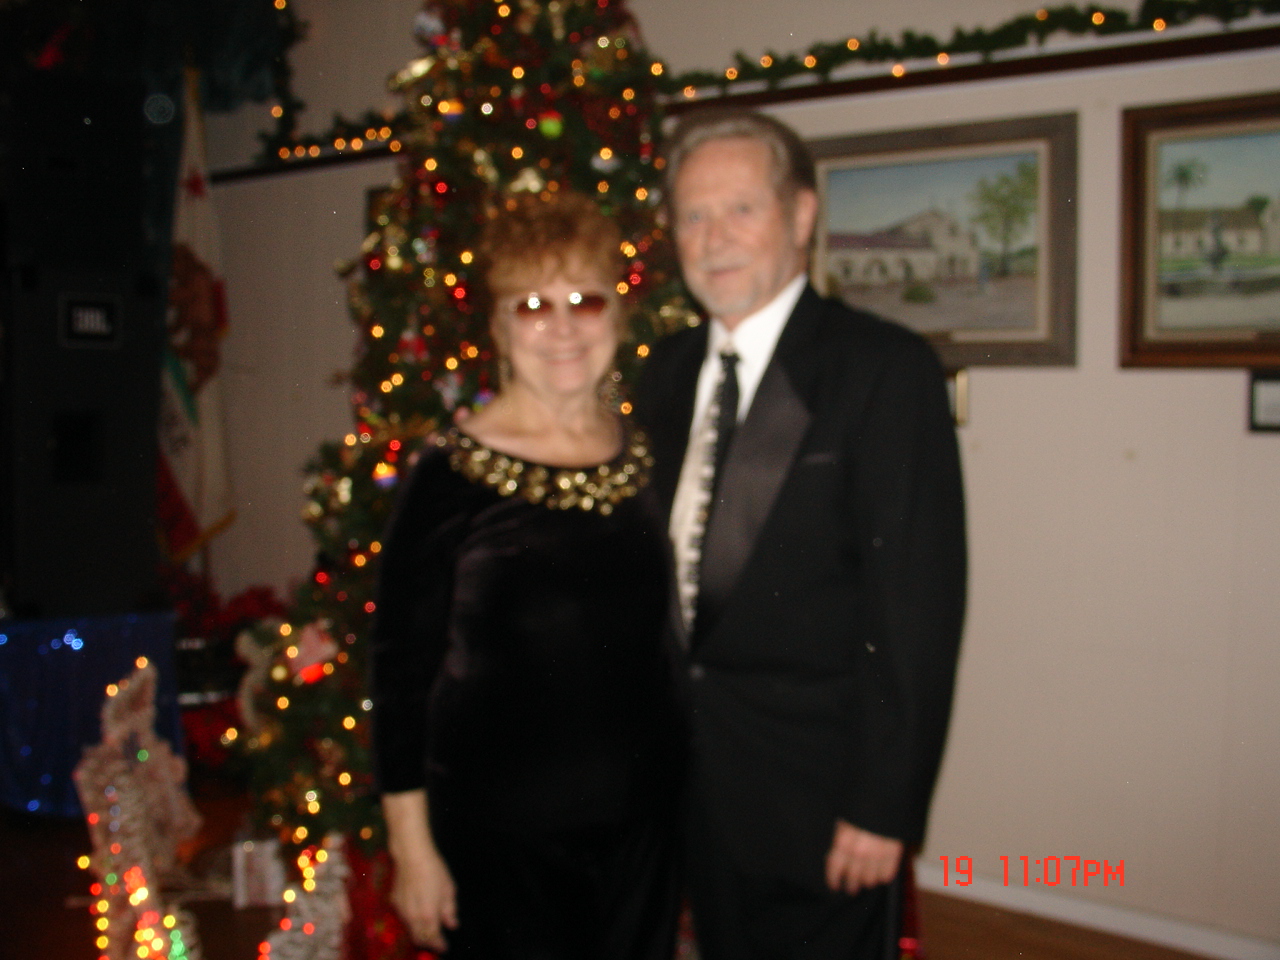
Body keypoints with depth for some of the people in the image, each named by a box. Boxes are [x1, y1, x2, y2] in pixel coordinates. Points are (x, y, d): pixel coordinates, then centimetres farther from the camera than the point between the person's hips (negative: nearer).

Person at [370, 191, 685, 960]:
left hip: (642, 821, 5)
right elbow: (401, 669, -8)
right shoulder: (451, 477, -12)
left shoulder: (649, 458, 2)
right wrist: (412, 848, -7)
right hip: (502, 838, -4)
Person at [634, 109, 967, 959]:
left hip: (813, 789, -6)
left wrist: (884, 805, -18)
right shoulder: (668, 371, 7)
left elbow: (916, 600, -17)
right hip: (690, 774, 6)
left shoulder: (885, 368, -13)